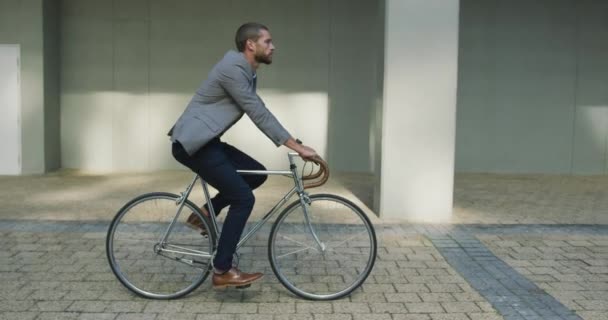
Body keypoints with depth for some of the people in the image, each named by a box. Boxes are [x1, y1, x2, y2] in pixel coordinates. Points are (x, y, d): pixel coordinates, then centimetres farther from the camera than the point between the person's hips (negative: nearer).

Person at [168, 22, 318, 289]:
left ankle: (205, 214, 15)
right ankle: (222, 271, -3)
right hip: (192, 143, -10)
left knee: (257, 174, 8)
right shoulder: (233, 68, -18)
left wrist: (293, 143, 13)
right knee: (243, 198, -10)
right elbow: (259, 115, -21)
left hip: (205, 142, 10)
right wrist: (298, 147, -19)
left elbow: (261, 113, 18)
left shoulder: (247, 72, 14)